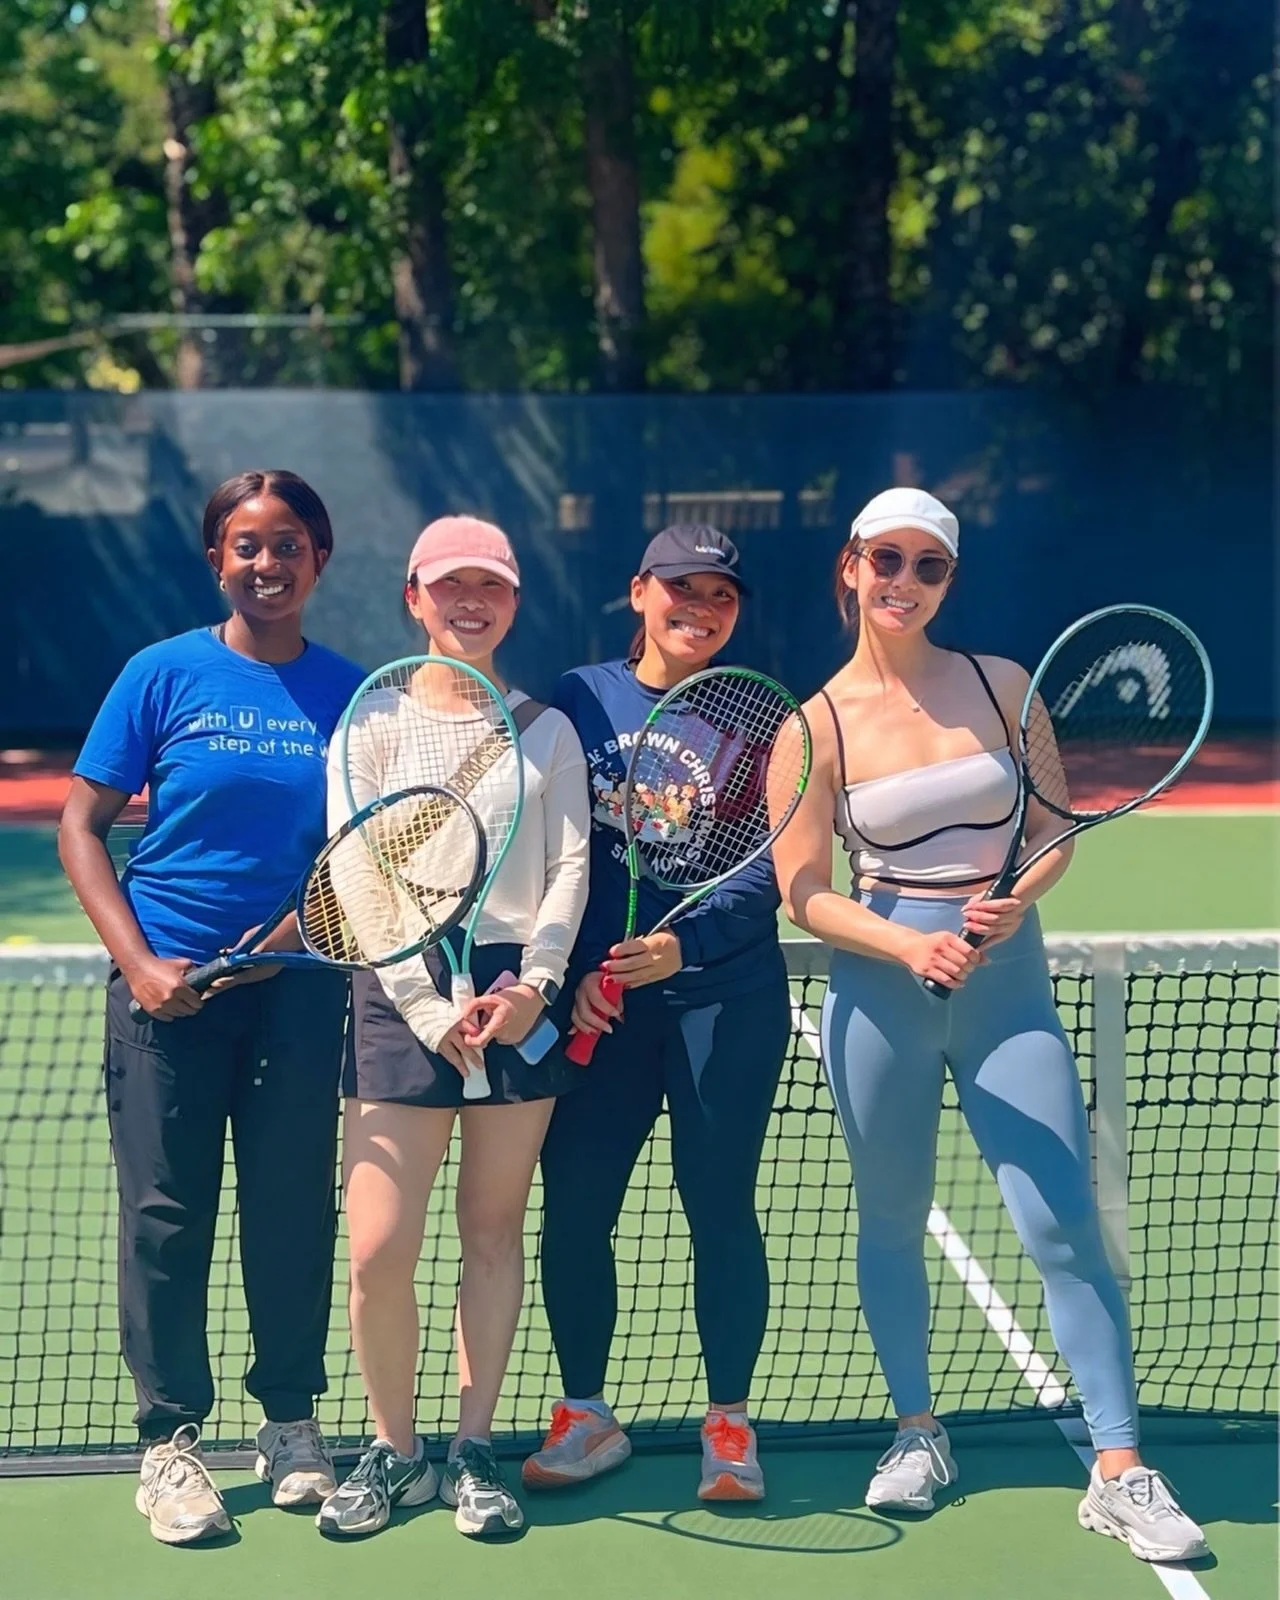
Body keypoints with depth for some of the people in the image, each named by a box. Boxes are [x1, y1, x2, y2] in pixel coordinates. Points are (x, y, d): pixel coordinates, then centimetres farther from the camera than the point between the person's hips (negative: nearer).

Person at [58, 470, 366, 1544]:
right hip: (170, 985, -2)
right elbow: (82, 823, -1)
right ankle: (171, 1439, 15)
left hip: (299, 984, 2)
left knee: (294, 1209, 7)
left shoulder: (350, 692, 4)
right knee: (165, 1214, 2)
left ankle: (291, 1424, 23)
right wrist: (138, 960, -11)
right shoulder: (165, 674, -2)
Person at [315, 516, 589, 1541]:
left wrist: (534, 983, -12)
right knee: (379, 1248, -6)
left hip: (521, 992, 1)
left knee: (495, 1230, 6)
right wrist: (435, 1012, -11)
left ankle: (474, 1449, 17)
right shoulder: (370, 728, 5)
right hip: (406, 991, -1)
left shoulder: (548, 731, 11)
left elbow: (570, 867, 4)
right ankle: (394, 1451, 13)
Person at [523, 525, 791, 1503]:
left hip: (726, 1000, -1)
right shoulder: (581, 700, 4)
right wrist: (575, 971, -6)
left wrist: (686, 943, -21)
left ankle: (730, 1423, 17)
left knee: (720, 1205, 3)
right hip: (598, 1002, 2)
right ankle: (586, 1416, 20)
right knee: (573, 1208, 3)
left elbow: (772, 870, -7)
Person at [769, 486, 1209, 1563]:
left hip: (1006, 987, 0)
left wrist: (1014, 903, -13)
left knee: (1066, 1227, -4)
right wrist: (910, 947, -20)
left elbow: (1055, 826, 7)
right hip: (879, 991, 0)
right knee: (891, 1223, 11)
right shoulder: (818, 724, -4)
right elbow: (804, 891, -5)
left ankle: (1120, 1474, 5)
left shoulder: (1000, 685, 0)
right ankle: (919, 1435, 32)